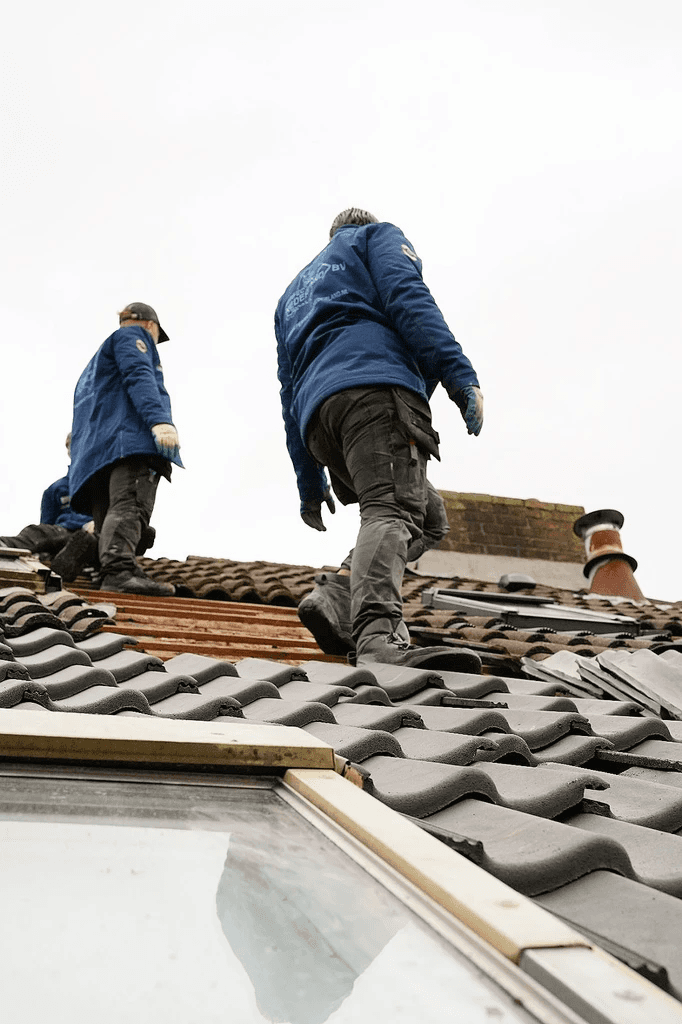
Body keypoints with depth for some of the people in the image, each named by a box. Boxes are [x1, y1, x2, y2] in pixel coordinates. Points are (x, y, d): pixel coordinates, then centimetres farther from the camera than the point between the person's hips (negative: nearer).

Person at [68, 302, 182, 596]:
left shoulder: (97, 363, 41)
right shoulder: (132, 335, 16)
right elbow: (138, 377, -7)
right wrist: (159, 420, -22)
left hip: (95, 452, 10)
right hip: (130, 432, -9)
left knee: (110, 521, -5)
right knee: (130, 505, -28)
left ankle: (111, 575, -19)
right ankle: (119, 570, -46)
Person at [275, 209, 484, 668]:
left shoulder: (292, 294, 42)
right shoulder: (379, 236, 25)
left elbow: (289, 397, 33)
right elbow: (407, 299, -1)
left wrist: (309, 483, 31)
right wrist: (460, 375, -12)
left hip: (316, 412, 6)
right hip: (376, 385, -6)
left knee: (423, 513, 10)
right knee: (394, 509, -24)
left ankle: (337, 599, -11)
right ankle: (379, 634, -47)